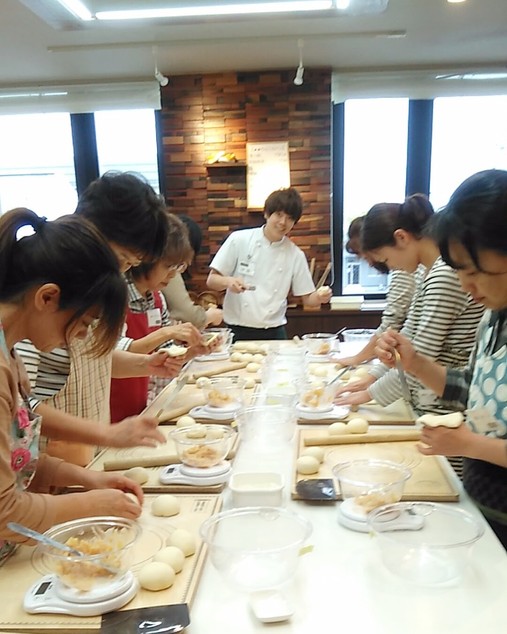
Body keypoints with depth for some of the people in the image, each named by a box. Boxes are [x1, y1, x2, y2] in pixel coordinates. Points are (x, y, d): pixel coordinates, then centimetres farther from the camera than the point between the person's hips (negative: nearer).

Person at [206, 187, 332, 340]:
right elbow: (212, 280, -2)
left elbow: (307, 298, 5)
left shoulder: (295, 255, 1)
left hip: (274, 333, 2)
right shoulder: (239, 240, -4)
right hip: (238, 332, -1)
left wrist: (319, 297, -16)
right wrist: (228, 282, -23)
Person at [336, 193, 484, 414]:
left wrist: (370, 393, -9)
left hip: (444, 411, -8)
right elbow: (408, 337, 15)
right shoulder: (431, 273, 9)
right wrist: (372, 377, 10)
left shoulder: (446, 274, -21)